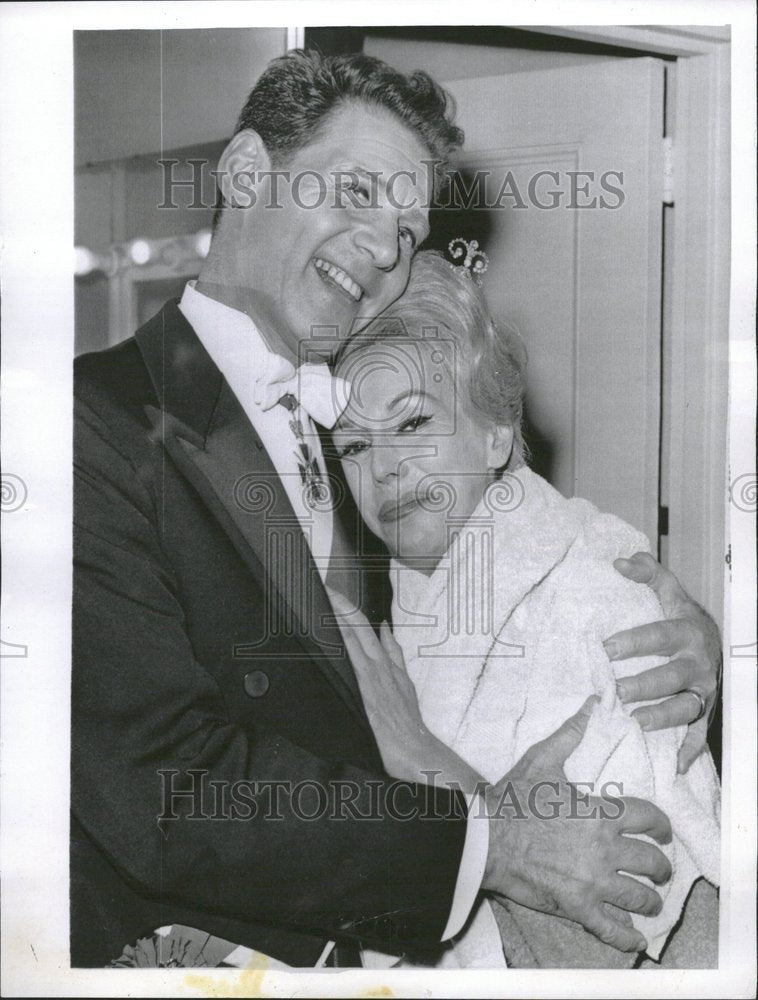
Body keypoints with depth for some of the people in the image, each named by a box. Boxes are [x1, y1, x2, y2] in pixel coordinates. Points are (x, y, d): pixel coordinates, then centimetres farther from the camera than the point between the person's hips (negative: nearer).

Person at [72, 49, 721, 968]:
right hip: (154, 957, -5)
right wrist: (483, 841, -18)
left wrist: (682, 648, -10)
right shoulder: (96, 425, -14)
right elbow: (156, 791, -20)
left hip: (359, 947, 6)